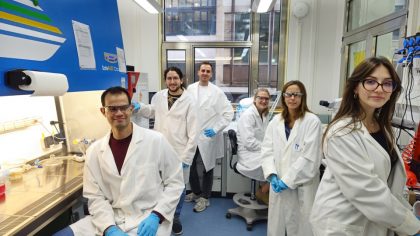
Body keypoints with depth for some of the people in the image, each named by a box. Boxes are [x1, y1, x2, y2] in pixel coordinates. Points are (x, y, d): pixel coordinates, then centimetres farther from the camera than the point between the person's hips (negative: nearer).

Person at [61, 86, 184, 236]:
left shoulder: (156, 141, -6)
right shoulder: (94, 151, 3)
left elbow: (175, 182, -2)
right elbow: (95, 197, 2)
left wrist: (156, 216, -13)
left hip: (149, 220, -3)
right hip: (111, 219, 3)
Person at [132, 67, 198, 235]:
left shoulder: (189, 101, -8)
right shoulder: (158, 96, 1)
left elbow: (193, 132, -10)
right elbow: (151, 111, 23)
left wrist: (186, 157, -13)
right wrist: (138, 108, 4)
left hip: (180, 152, -2)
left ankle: (176, 217, 38)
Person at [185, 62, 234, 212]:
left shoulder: (217, 92, -7)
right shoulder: (190, 89, 0)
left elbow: (228, 112, -7)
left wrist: (216, 129, -13)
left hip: (208, 136, -3)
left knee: (207, 167, 10)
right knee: (190, 166, 12)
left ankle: (205, 198, 28)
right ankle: (196, 192, 36)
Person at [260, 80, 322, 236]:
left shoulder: (312, 121, -8)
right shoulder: (275, 121, 5)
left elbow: (310, 157, -14)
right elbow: (266, 150, 4)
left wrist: (287, 180, -14)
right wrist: (272, 175, -10)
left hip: (302, 186, -4)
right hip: (278, 184, 4)